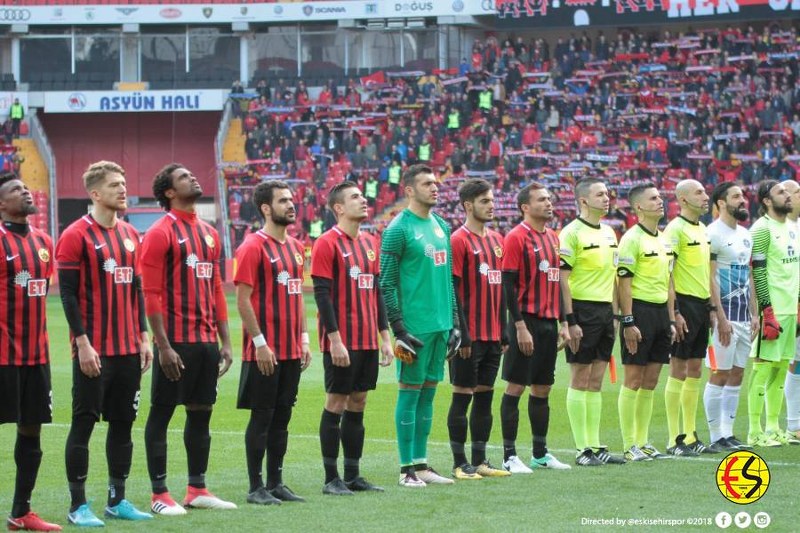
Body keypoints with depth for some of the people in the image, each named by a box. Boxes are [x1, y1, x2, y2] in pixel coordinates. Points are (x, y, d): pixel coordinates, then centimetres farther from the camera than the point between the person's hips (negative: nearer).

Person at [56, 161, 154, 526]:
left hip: (129, 349, 7)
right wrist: (82, 342, -15)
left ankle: (117, 500, 18)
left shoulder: (131, 235, 13)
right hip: (94, 351, -7)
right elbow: (69, 294, -10)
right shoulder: (76, 236, -8)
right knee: (84, 423, -2)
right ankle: (78, 506, 2)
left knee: (123, 422, 10)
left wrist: (143, 337, 12)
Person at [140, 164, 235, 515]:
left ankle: (197, 489, 17)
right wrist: (163, 345, -17)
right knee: (161, 413, -1)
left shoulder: (209, 233, 15)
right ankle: (159, 495, 2)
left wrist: (225, 341, 13)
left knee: (201, 412, 10)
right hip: (176, 341, -7)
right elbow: (151, 294, -11)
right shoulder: (161, 232, -7)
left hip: (206, 341, 7)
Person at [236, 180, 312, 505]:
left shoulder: (295, 247, 14)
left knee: (282, 417, 10)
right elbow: (243, 299, -13)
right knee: (262, 417, -3)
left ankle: (276, 483, 16)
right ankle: (256, 487, 2)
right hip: (265, 351, -7)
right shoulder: (253, 247, -10)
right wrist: (260, 342, -17)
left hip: (292, 350, 7)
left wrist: (303, 338, 13)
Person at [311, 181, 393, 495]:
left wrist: (384, 336, 12)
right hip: (342, 343, -7)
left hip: (368, 340, 7)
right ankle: (331, 479, 3)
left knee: (358, 404, 10)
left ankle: (353, 476, 15)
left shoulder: (370, 243, 13)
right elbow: (322, 294, -13)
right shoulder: (327, 244, -9)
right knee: (336, 404, -2)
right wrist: (335, 339, -18)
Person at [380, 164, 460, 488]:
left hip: (441, 324, 7)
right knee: (410, 392, -3)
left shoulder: (441, 226, 14)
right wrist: (398, 330, -15)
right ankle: (407, 469, 1)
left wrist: (454, 322, 17)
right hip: (415, 325, -7)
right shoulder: (399, 229, -8)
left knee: (428, 393, 10)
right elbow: (387, 282, -10)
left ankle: (421, 464, 15)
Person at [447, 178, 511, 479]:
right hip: (470, 336, -7)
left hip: (492, 335, 7)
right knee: (462, 395, -1)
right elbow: (453, 289, -13)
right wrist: (462, 334, -17)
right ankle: (460, 464, 3)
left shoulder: (497, 240, 13)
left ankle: (480, 461, 15)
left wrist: (503, 331, 14)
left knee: (485, 395, 10)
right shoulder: (459, 240, -9)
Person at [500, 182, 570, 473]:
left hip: (549, 323, 7)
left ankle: (540, 453, 19)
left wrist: (563, 323, 15)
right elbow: (509, 285, -13)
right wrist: (520, 327, -17)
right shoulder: (517, 237, -9)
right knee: (516, 387, -4)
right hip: (527, 321, -7)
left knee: (543, 388, 12)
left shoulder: (553, 238, 14)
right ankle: (510, 455, -1)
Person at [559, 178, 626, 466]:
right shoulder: (572, 233, -10)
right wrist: (570, 321, -18)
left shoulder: (609, 232, 14)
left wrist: (614, 315, 16)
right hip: (583, 310, -7)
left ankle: (595, 445, 13)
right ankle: (582, 449, 0)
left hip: (605, 311, 7)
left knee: (596, 381, 10)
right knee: (580, 380, -3)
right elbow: (562, 278, -13)